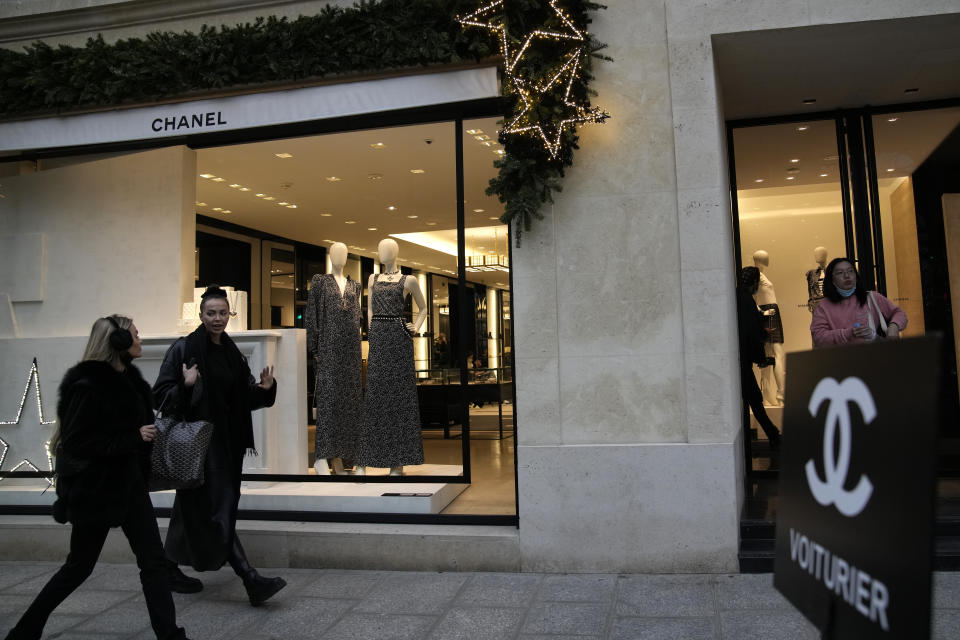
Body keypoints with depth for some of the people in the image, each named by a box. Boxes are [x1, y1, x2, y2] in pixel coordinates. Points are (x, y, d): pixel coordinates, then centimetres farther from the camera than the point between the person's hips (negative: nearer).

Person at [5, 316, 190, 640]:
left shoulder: (128, 378, 5)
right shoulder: (87, 385, -19)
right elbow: (75, 442, -22)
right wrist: (133, 439, -23)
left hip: (130, 483, 7)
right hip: (95, 489, -7)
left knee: (153, 560, 3)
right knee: (79, 566, 10)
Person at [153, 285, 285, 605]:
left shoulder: (232, 352, 11)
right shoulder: (184, 348, -7)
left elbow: (244, 397, 14)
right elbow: (161, 393, -10)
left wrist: (264, 388, -5)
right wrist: (186, 387, -29)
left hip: (226, 442, 7)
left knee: (193, 508, 17)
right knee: (217, 509, -9)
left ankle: (171, 569, 33)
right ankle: (252, 581, -10)